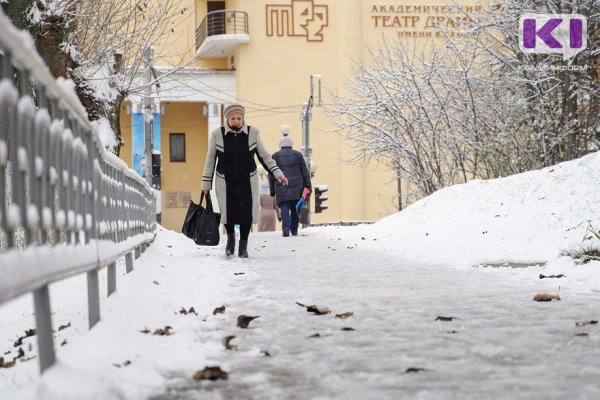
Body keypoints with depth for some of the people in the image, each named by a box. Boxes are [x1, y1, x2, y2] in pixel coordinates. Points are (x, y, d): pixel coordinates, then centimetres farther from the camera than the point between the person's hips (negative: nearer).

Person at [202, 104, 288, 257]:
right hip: (225, 181, 0)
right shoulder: (217, 134, -7)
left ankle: (243, 245, 15)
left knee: (247, 213, -4)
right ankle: (230, 237, 34)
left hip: (248, 181, 0)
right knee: (228, 213, 2)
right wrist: (206, 184, 3)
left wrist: (278, 174, -3)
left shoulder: (253, 133, -6)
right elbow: (210, 160, 2)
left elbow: (264, 156, 4)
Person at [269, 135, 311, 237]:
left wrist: (272, 190, 12)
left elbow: (271, 176, 6)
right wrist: (308, 186, 9)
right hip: (296, 188, 1)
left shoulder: (275, 156, 5)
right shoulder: (297, 155, 6)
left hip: (282, 188, -1)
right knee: (295, 209, 10)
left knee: (284, 208, -4)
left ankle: (286, 227, -24)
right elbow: (305, 172, 5)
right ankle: (294, 230, 11)